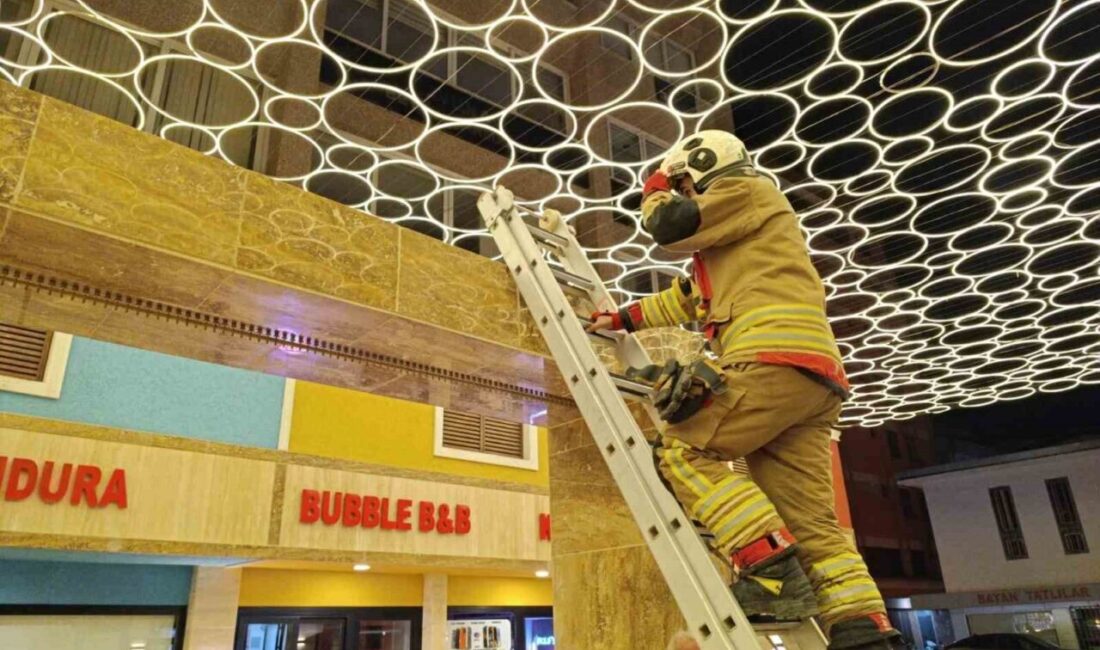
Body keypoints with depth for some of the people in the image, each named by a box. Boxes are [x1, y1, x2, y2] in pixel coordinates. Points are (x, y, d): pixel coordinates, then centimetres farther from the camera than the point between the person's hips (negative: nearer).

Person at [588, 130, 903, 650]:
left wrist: (656, 192, 20)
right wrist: (622, 319, 42)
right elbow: (682, 299, 43)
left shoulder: (747, 189, 12)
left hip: (777, 359, -10)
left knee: (682, 449, -8)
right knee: (809, 521, 2)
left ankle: (774, 571, -17)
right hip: (811, 379, 10)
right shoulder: (729, 245, 39)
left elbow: (669, 225, -1)